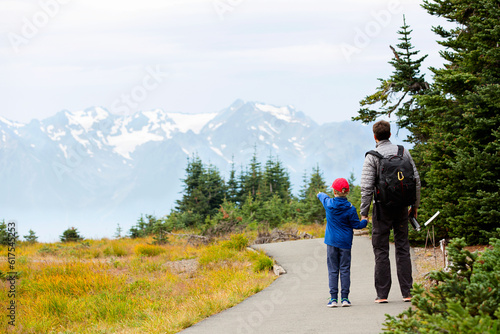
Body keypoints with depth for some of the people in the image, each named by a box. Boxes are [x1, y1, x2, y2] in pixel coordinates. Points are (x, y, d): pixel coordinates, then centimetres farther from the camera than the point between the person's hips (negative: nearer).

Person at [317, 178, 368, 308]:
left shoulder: (329, 203, -4)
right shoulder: (350, 209, -8)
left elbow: (323, 197, 19)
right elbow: (356, 225, -1)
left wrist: (321, 194, 42)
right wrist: (365, 222, 19)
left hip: (332, 241, 1)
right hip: (345, 242, -1)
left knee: (333, 270, 4)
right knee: (345, 269, 4)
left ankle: (333, 298, 0)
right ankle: (345, 298, 1)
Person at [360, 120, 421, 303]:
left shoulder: (372, 156, -7)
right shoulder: (403, 152, 5)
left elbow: (367, 187, -11)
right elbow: (416, 180, 7)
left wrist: (364, 211, -5)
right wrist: (415, 204, 16)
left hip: (382, 207, -3)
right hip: (402, 206, 3)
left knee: (381, 250, 2)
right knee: (403, 248, 9)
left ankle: (382, 294, 0)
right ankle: (407, 292, 6)